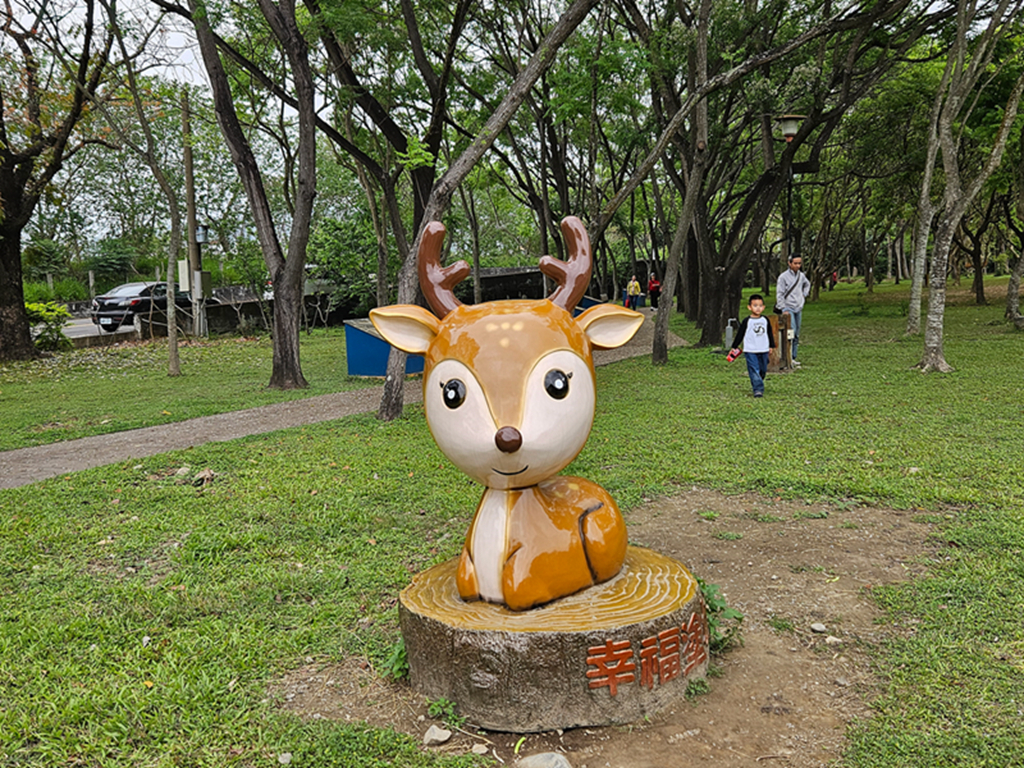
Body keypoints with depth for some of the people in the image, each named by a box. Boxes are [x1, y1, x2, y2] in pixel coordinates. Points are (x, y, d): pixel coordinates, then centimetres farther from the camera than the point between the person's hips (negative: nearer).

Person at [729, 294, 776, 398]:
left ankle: (757, 385, 34)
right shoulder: (747, 321, -6)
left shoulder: (765, 320, 6)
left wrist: (771, 345, 19)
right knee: (754, 370, -12)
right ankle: (758, 390, -17)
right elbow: (740, 334, -1)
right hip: (750, 351, -4)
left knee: (763, 370, 12)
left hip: (763, 350, 5)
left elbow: (770, 333, 18)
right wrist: (735, 347, 0)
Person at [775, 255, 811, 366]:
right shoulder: (783, 277, -8)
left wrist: (804, 295, 16)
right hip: (788, 308, -6)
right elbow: (779, 294, -9)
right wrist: (783, 309, -15)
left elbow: (807, 284, 31)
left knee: (797, 335, 7)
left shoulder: (801, 276, 8)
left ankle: (793, 357, 14)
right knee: (791, 331, -20)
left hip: (798, 308, 6)